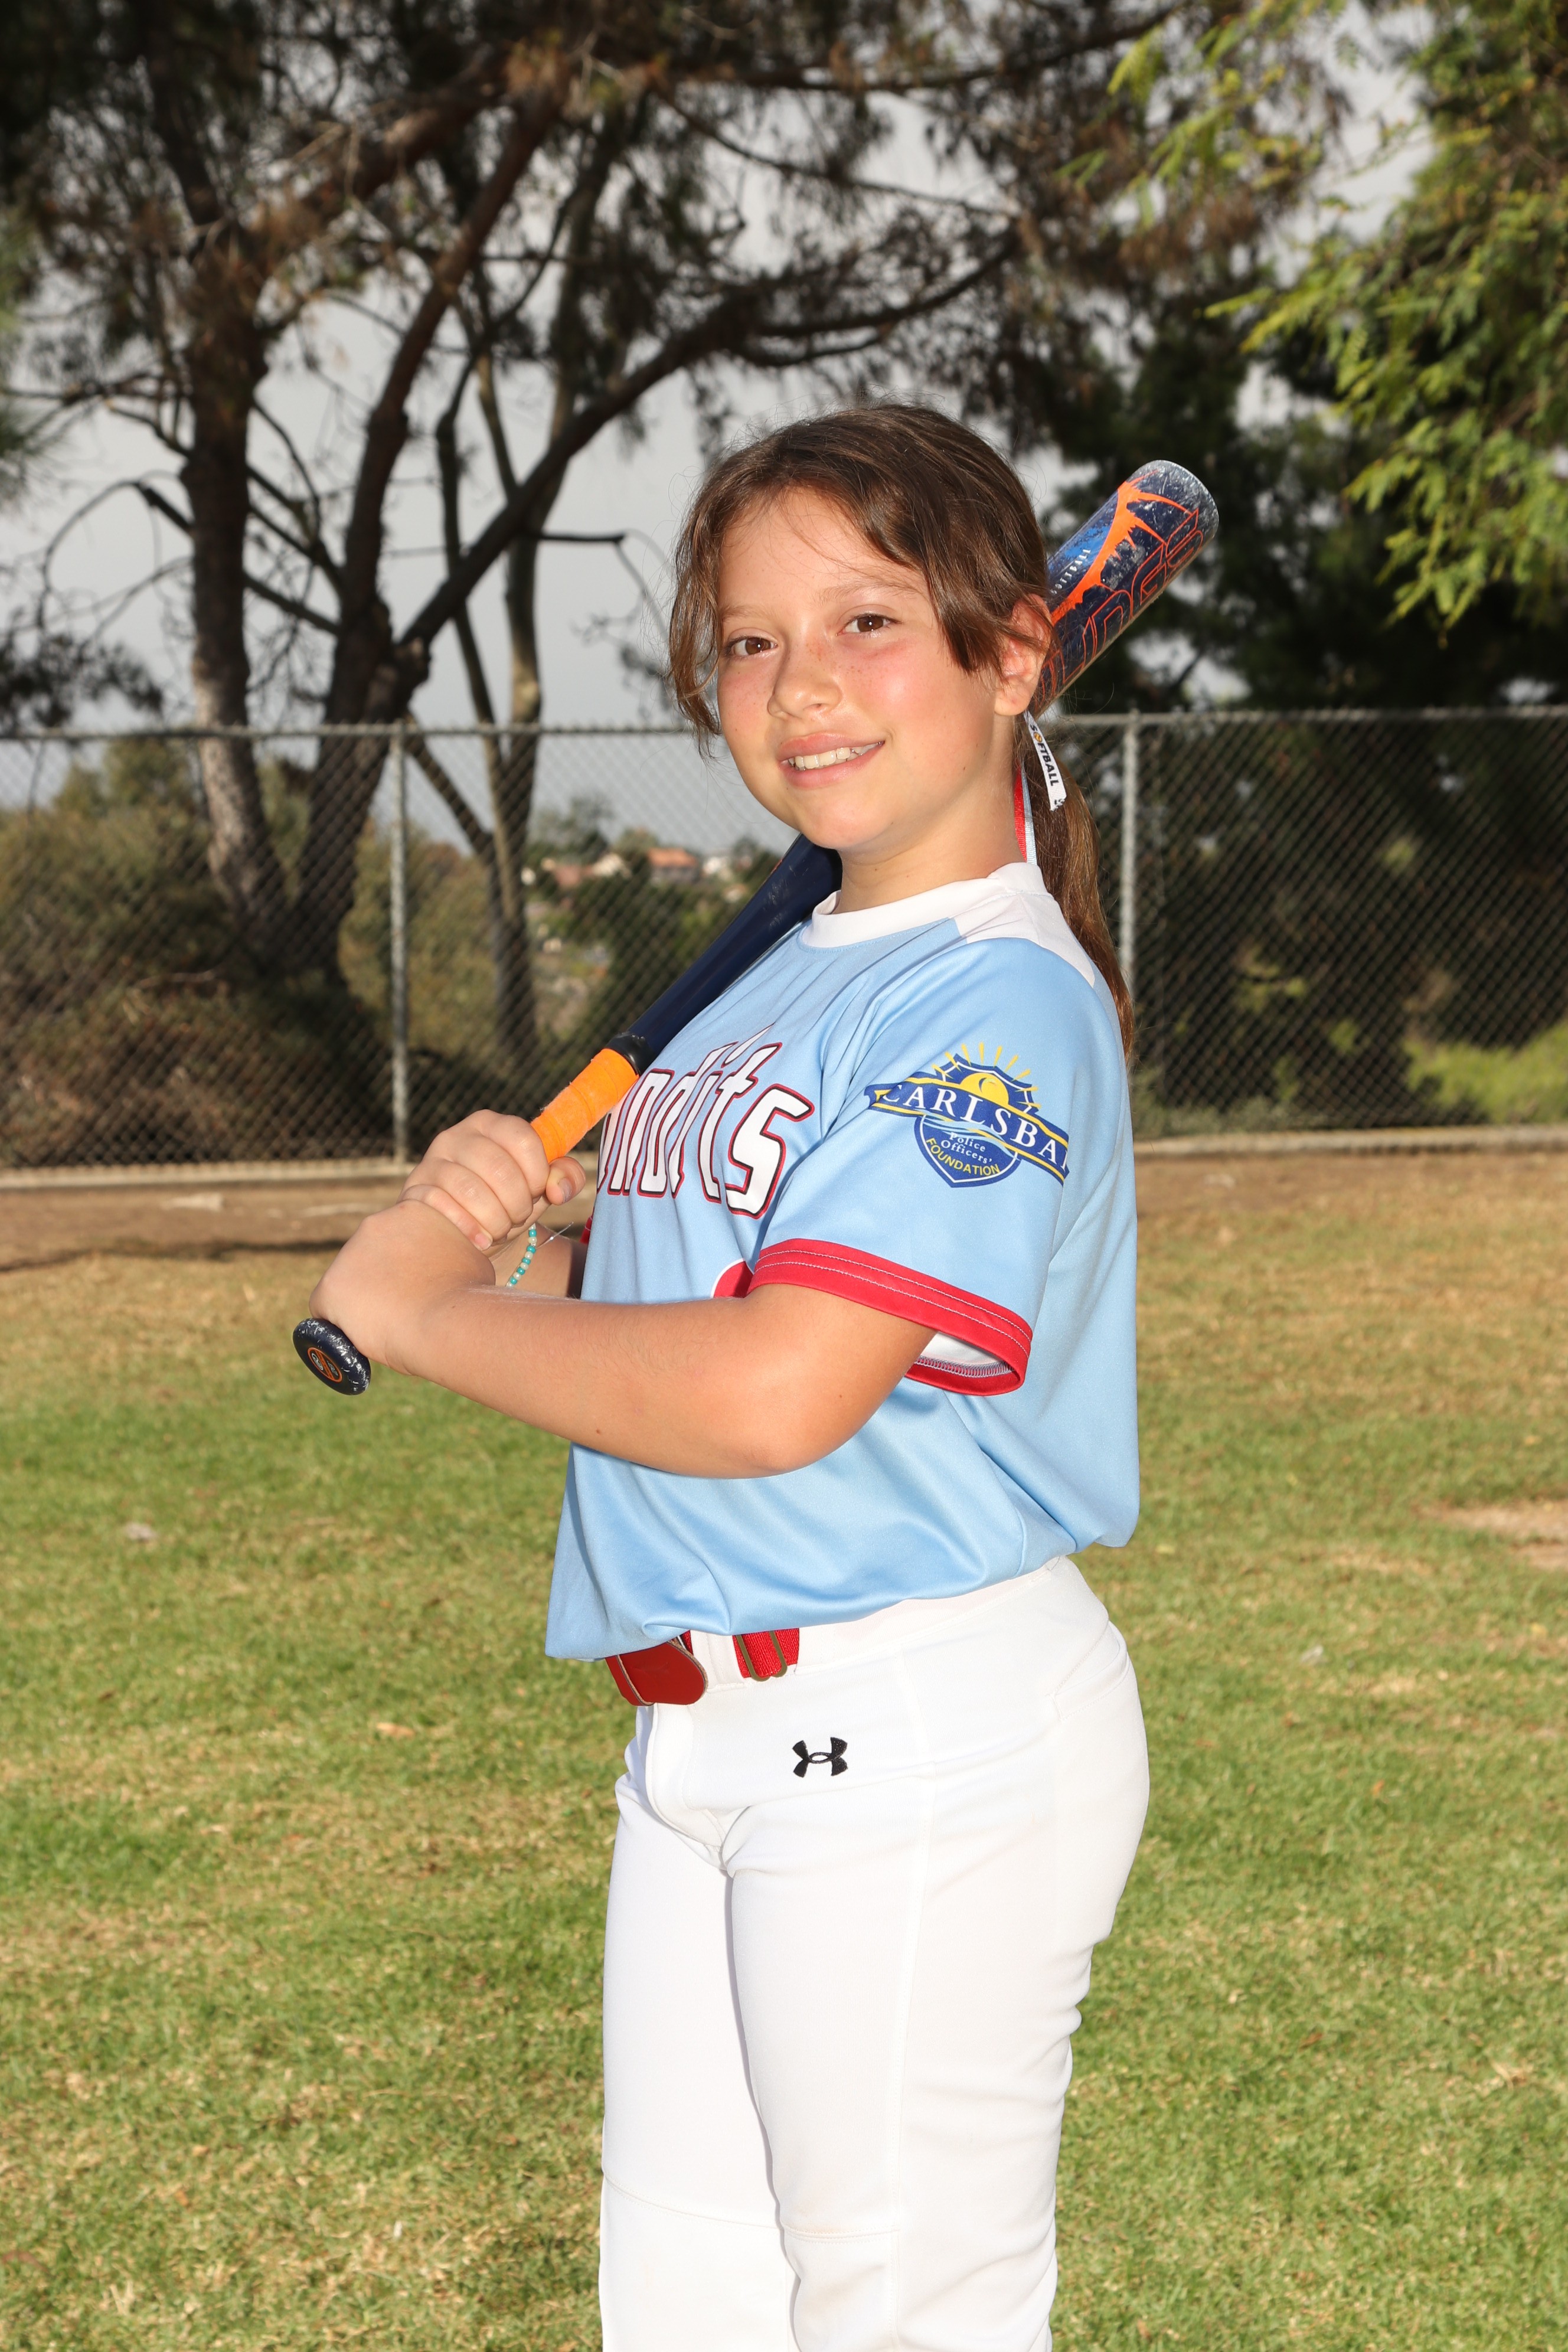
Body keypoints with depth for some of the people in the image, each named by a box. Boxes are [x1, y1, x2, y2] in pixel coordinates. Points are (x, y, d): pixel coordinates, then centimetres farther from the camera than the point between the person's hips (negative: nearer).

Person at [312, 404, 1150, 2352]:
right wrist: (492, 1202, -5)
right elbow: (637, 1321, 17)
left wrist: (419, 1310, -13)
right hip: (704, 1732, 9)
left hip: (923, 1733, -9)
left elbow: (774, 1391, -26)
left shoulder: (1000, 1005, -16)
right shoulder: (772, 984, 14)